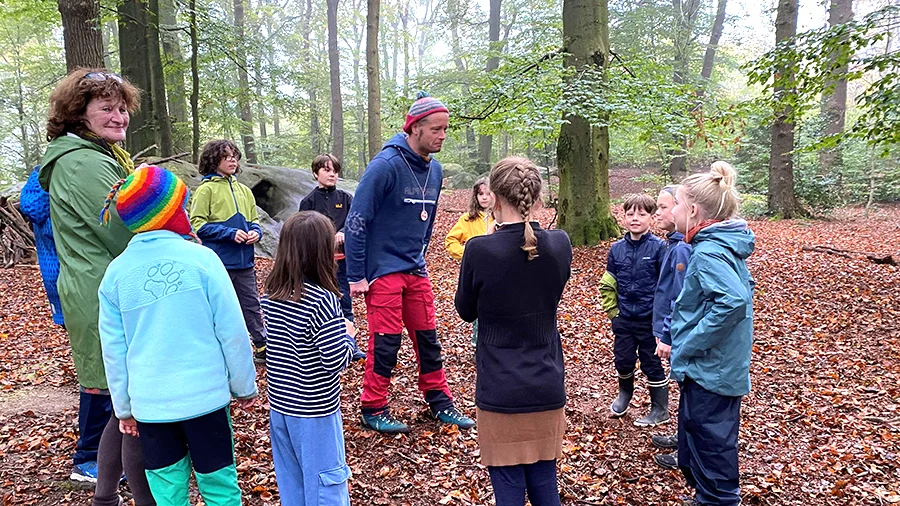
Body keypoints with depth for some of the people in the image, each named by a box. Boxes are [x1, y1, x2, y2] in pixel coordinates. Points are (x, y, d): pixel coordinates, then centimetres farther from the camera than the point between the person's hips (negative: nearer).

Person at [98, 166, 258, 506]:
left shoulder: (116, 273, -1)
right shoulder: (201, 258, -11)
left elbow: (114, 349, 4)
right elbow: (232, 332, -9)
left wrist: (124, 407, 15)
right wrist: (245, 387, 4)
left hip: (148, 402, 3)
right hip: (204, 395, -3)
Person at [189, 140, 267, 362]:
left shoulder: (244, 190, 11)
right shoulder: (206, 189, -5)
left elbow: (254, 219, 19)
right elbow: (198, 224, -10)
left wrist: (255, 232, -3)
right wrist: (230, 233, -18)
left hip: (245, 261, 5)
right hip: (219, 261, -5)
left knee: (252, 305, 12)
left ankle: (263, 347, 22)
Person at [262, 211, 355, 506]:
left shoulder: (272, 294, -3)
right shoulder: (322, 300, -24)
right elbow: (337, 361, -23)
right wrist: (347, 334, -5)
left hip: (280, 403, 7)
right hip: (314, 409, -6)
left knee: (290, 480, 21)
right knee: (325, 480, 10)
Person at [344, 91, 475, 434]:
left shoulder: (434, 169, 5)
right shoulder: (386, 165, -17)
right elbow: (356, 221, -15)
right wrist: (356, 276, -14)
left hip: (416, 270, 7)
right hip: (383, 270, -7)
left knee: (427, 337, 13)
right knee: (385, 342, 0)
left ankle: (439, 401, 28)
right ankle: (373, 410, 17)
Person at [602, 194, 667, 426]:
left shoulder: (658, 247, -11)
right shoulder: (617, 249, 0)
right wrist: (612, 310, 5)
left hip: (649, 319, -3)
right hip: (624, 319, 4)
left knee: (652, 364, 8)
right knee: (623, 361, 13)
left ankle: (660, 410, 25)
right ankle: (625, 393, 42)